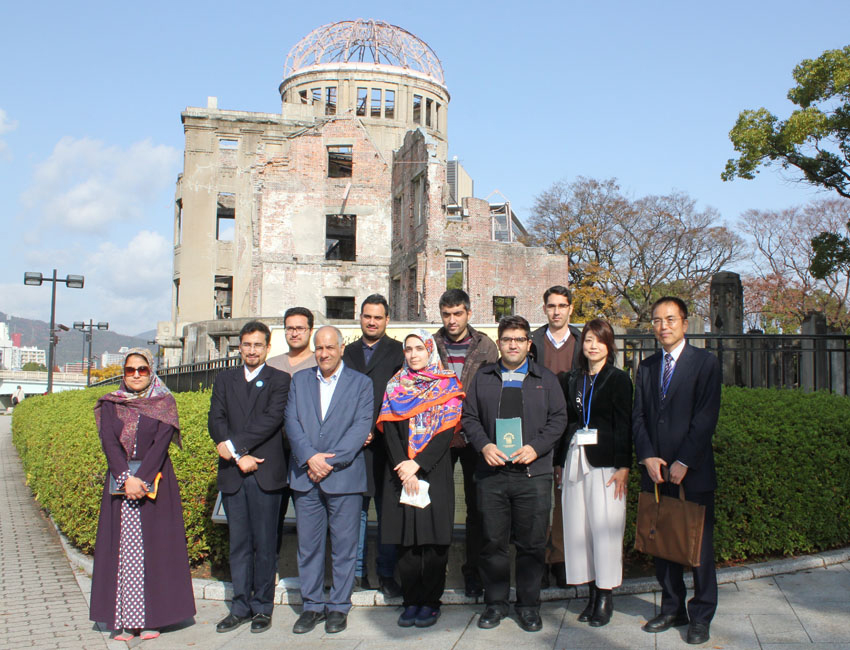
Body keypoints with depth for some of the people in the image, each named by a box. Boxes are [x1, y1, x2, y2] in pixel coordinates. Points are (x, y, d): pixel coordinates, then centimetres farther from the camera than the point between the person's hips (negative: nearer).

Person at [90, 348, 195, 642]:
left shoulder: (164, 403, 2)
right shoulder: (110, 404, 8)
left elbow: (161, 443, -8)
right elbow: (109, 443, -4)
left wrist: (142, 479, -18)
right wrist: (126, 478, -17)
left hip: (156, 482, -2)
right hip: (119, 481, 2)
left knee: (153, 549, -1)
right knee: (121, 549, 1)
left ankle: (150, 618, 5)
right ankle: (122, 620, 5)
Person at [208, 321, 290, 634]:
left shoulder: (279, 380, 3)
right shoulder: (225, 379, 13)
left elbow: (272, 419, -11)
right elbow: (216, 420, 2)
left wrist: (234, 444, -16)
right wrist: (239, 456, -11)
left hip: (265, 471, -3)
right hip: (232, 473, 3)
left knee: (265, 544, 3)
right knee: (238, 544, 9)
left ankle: (262, 607, 14)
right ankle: (241, 606, 18)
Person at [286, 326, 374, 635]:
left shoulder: (361, 383, 5)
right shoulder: (300, 380, 13)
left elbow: (361, 426, -5)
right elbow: (291, 421, 3)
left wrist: (331, 461, -14)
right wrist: (310, 457, -12)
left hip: (345, 475, -2)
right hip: (305, 476, 3)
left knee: (344, 547, 3)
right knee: (308, 545, 8)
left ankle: (339, 606, 15)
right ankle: (312, 605, 20)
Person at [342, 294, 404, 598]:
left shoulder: (398, 352, 3)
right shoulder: (348, 353, 15)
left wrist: (375, 430, -11)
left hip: (384, 444, -3)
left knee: (388, 512, 3)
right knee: (355, 510, 6)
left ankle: (386, 574, 12)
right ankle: (358, 572, 16)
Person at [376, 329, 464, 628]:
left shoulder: (446, 385, 3)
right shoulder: (395, 387, 10)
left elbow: (447, 430, -5)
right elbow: (389, 429, 2)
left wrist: (417, 464, -13)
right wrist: (402, 466, -12)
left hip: (435, 470, -2)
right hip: (401, 473, 2)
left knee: (433, 539, -1)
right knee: (406, 539, 3)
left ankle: (430, 602, 10)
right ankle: (411, 601, 13)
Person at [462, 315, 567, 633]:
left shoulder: (546, 379, 10)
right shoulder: (482, 378, 13)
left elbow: (558, 419, 5)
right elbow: (469, 417, 9)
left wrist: (536, 448, -9)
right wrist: (484, 445, -7)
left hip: (534, 474, -1)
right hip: (492, 472, 1)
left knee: (532, 544, 3)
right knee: (493, 541, 5)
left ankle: (529, 605, 17)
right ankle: (495, 603, 19)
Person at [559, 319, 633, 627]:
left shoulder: (618, 379, 0)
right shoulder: (571, 380, 13)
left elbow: (624, 425, -5)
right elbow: (565, 421, 13)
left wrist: (623, 466, -12)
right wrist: (561, 461, 8)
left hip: (604, 460, -4)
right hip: (575, 459, 4)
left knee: (604, 528, -3)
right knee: (578, 527, 4)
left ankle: (605, 596, 9)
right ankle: (591, 592, 15)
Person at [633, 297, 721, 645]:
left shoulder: (705, 363, -3)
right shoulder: (646, 367, 13)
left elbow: (706, 418, -10)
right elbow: (638, 417, 8)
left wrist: (683, 463, -14)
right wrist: (648, 457, -7)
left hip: (694, 472, -4)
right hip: (656, 472, 4)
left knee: (699, 544, 3)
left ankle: (701, 616, 16)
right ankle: (672, 609, 23)